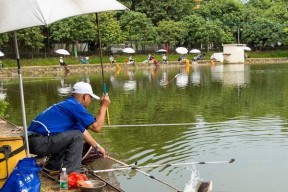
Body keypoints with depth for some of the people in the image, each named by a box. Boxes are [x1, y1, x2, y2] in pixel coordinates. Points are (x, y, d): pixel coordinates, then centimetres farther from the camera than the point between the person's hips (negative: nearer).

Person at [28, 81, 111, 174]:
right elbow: (96, 127, -10)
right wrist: (103, 106, 2)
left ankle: (51, 168, 27)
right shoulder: (75, 105, -10)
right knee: (76, 136, -8)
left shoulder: (67, 104, 20)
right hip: (40, 143, -10)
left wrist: (97, 146, 30)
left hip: (31, 141, 10)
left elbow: (83, 130, 28)